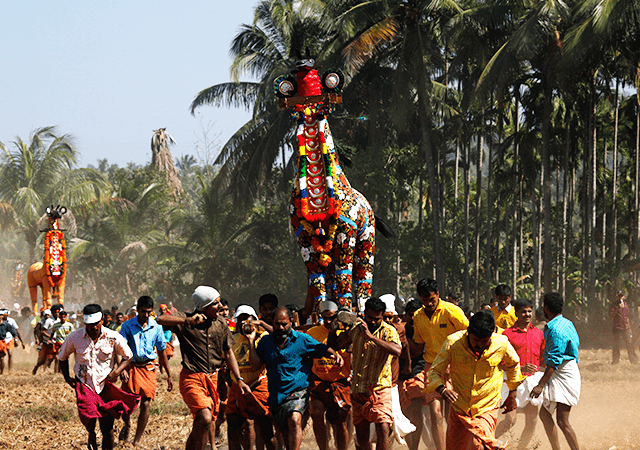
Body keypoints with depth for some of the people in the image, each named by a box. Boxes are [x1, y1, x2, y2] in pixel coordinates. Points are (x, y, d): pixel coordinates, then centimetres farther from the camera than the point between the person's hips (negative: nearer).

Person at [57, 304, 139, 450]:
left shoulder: (113, 338, -6)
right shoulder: (74, 338, -5)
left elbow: (128, 356, 7)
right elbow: (62, 357, 13)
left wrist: (116, 372, -7)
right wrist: (67, 377, 3)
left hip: (105, 385, 1)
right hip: (84, 385, -1)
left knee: (107, 429, -1)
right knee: (88, 418, -24)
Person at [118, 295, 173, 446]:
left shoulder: (156, 327, 5)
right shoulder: (128, 326, -1)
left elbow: (162, 352, 13)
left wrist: (169, 375, 14)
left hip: (149, 367, 2)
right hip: (132, 367, -2)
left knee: (146, 404, -5)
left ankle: (137, 440, 4)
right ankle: (127, 424, 25)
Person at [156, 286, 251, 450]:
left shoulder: (221, 323, 9)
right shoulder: (185, 320, -7)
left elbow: (228, 353, 16)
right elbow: (160, 320, -22)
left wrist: (239, 379, 11)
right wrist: (187, 321, -33)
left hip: (212, 379, 6)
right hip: (192, 378, -6)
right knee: (205, 418, -24)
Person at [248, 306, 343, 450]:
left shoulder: (302, 339, 2)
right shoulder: (266, 341, 11)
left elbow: (322, 349, 8)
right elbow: (256, 365, 6)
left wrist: (336, 355, -14)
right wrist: (251, 341, 0)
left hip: (298, 391, -5)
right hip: (276, 395, 5)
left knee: (295, 420, -30)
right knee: (286, 433, 12)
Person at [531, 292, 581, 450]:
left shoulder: (556, 330, -19)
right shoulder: (566, 323, 11)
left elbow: (554, 361, -23)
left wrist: (541, 385, -24)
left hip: (564, 376, -10)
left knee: (562, 421, -12)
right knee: (544, 414, 12)